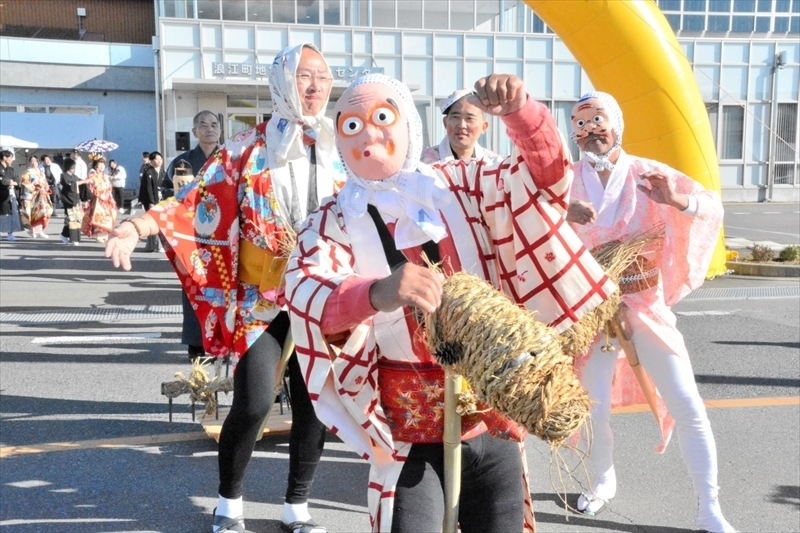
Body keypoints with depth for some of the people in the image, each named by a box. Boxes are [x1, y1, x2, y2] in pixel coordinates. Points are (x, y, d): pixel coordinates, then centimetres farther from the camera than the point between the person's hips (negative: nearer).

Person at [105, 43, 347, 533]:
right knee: (254, 402, -10)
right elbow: (199, 200, -8)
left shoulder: (339, 151, 7)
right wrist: (140, 226, -21)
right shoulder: (250, 148, -1)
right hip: (260, 298, -3)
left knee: (315, 404, 5)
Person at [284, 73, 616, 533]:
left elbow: (546, 174, -1)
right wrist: (376, 293, -44)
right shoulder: (336, 221, -3)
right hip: (409, 431, -2)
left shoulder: (462, 185, 4)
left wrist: (519, 111, -22)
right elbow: (306, 292, -21)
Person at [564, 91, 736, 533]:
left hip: (648, 307, 0)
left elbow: (712, 207, -5)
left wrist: (676, 201, -26)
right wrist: (565, 217, -31)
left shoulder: (647, 173, -4)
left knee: (688, 407, -2)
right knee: (592, 409, 4)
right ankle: (603, 481, 33)